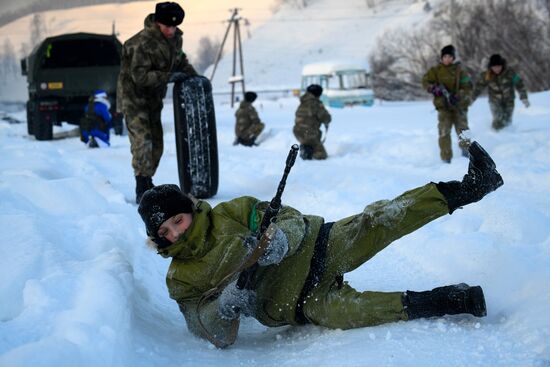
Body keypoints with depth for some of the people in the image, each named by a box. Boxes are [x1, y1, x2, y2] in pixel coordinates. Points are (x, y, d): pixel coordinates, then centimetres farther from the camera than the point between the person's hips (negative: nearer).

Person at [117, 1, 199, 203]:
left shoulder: (175, 37, 1)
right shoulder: (143, 43, -26)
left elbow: (180, 59, 19)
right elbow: (140, 76, -29)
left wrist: (194, 76, 6)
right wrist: (168, 77, -29)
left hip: (153, 99, 8)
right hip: (134, 97, -8)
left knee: (156, 143, 11)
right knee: (142, 140, -18)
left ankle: (147, 183, 23)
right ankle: (142, 189, -16)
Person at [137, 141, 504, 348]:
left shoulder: (230, 213, 4)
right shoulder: (181, 279, 2)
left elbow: (289, 218, 1)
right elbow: (213, 332, -2)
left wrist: (281, 236, -24)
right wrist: (224, 307, -26)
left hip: (313, 251, 2)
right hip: (293, 303, -2)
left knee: (377, 222, -21)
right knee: (333, 311, -35)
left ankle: (469, 187, -25)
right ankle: (448, 302, -31)